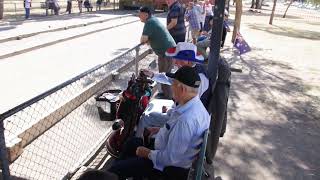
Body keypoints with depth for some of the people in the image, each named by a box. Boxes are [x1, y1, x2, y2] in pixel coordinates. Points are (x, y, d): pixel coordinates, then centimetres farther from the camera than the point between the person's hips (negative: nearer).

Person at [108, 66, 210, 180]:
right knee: (132, 143, 24)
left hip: (171, 167, -9)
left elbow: (170, 158, -29)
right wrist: (160, 130, 8)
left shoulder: (186, 120, -37)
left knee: (115, 170, -4)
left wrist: (148, 153, -15)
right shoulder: (194, 104, -6)